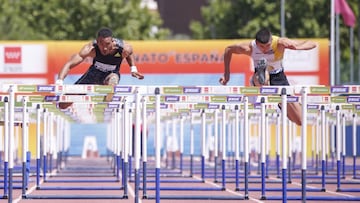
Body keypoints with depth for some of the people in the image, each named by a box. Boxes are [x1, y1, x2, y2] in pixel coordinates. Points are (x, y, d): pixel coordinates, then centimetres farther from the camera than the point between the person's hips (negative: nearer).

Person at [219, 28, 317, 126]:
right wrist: (227, 73, -3)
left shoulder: (280, 43, -26)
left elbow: (312, 44, -26)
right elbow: (228, 49, -3)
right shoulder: (249, 48, -23)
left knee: (300, 121, 1)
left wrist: (297, 47, -47)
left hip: (279, 78, 2)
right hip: (261, 79, -2)